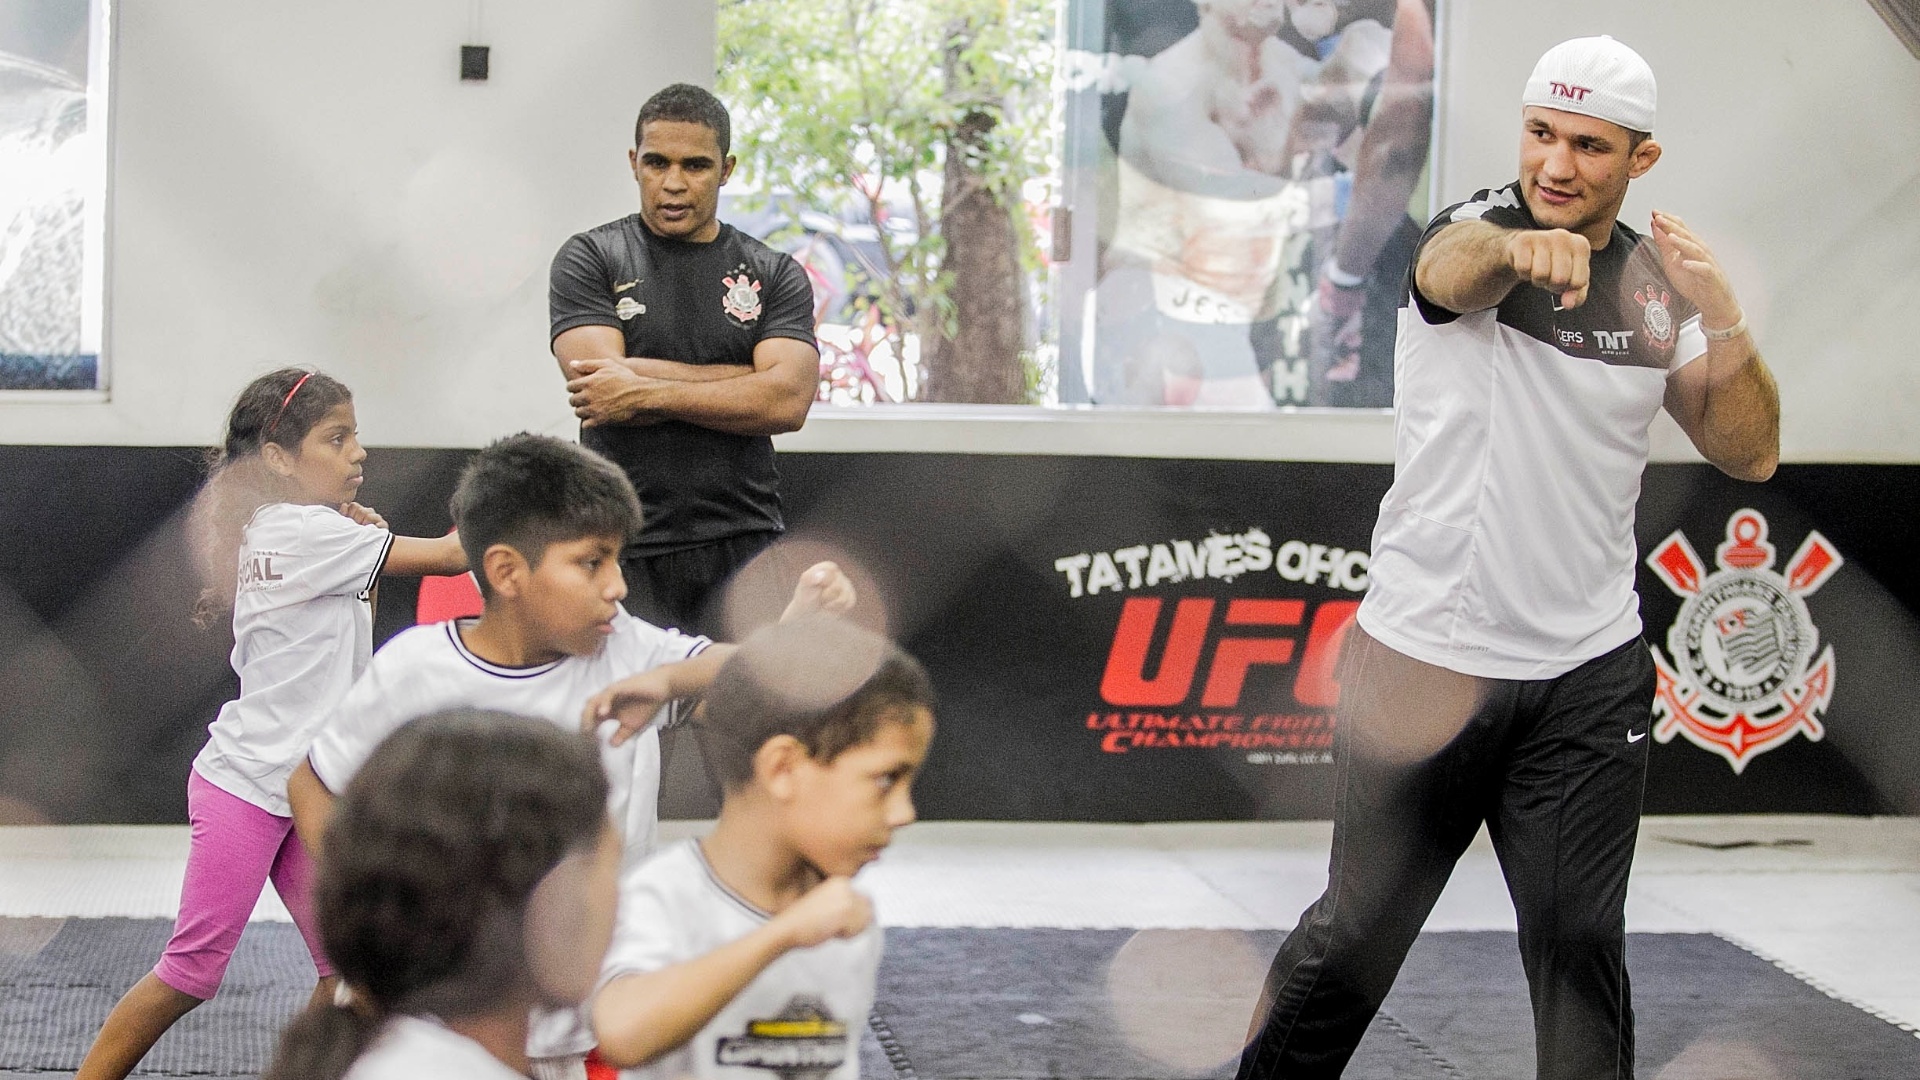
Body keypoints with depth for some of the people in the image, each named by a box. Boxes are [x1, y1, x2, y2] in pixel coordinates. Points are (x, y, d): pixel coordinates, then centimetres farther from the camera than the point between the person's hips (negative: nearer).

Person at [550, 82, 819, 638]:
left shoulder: (775, 275, 11)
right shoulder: (590, 259, 7)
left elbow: (787, 401, -5)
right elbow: (598, 380, -8)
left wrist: (645, 388, -9)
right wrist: (745, 381, -4)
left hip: (744, 550, 1)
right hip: (625, 549, -1)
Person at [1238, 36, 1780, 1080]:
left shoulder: (1655, 284, 5)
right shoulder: (1480, 226, -10)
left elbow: (1748, 453, 4)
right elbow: (1455, 267, -36)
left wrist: (1723, 320, -15)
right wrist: (1520, 247, -60)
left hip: (1590, 678, 4)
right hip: (1425, 659, -4)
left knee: (1581, 946, 5)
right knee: (1356, 933, 3)